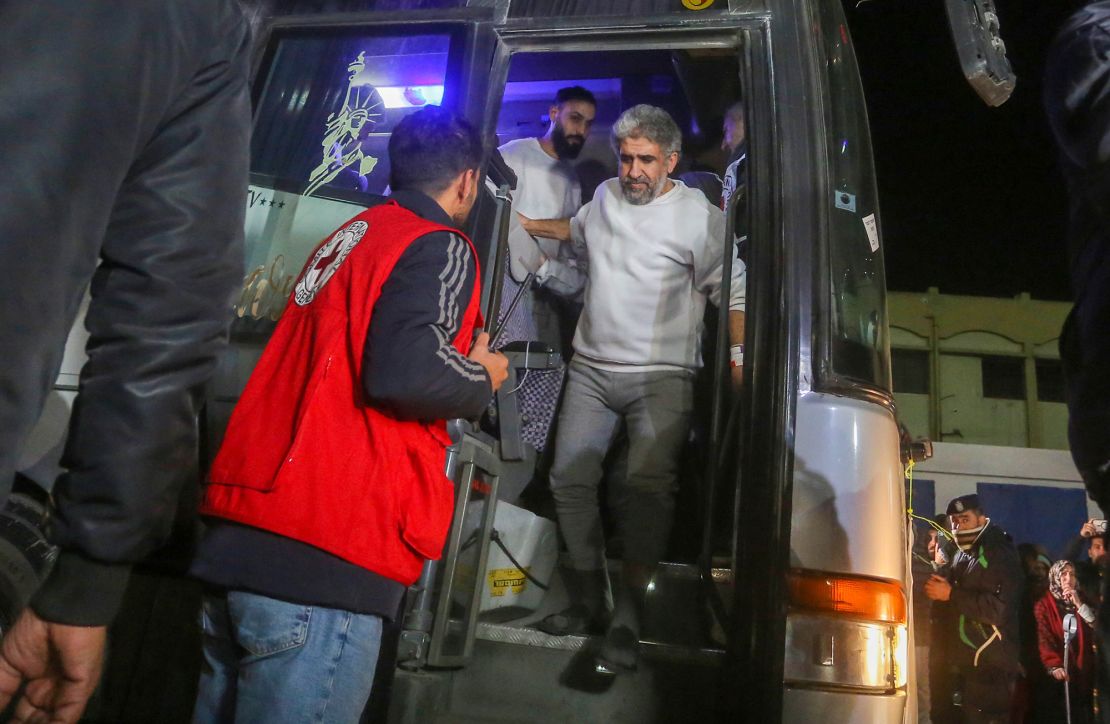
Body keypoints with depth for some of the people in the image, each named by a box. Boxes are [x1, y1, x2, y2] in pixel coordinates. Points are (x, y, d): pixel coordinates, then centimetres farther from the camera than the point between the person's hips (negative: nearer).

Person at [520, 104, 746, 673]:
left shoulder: (700, 216, -5)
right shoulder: (606, 195, 13)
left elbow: (732, 294, -5)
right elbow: (578, 230, 35)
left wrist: (740, 356, -16)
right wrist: (525, 224, 28)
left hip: (661, 377, -5)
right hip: (591, 369, 6)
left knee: (646, 489, -19)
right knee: (569, 479, 3)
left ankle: (627, 621, -11)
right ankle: (588, 601, 16)